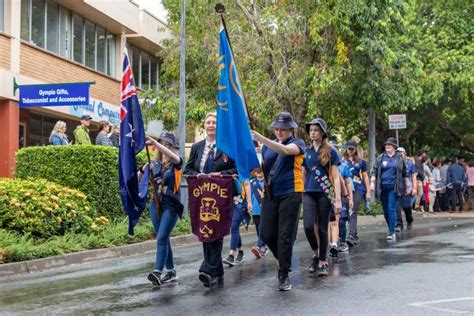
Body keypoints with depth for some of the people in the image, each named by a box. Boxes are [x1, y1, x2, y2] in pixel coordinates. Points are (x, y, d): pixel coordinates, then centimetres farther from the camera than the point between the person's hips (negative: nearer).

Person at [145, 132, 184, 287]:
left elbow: (170, 155, -26)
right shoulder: (155, 163, 9)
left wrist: (153, 141, -34)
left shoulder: (175, 163, -3)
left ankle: (158, 272, -22)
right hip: (156, 203, 5)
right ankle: (171, 271, 21)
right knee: (164, 239, 11)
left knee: (161, 238, -16)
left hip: (171, 205, -5)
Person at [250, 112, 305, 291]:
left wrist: (259, 138, -32)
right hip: (270, 194, 5)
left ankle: (284, 275, 5)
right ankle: (283, 260, 29)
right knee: (266, 234, 2)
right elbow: (262, 167, 15)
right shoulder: (268, 146, 15)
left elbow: (285, 150, -24)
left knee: (285, 236, -4)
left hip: (290, 194, -5)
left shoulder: (297, 143, -1)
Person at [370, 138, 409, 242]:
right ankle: (391, 230, 24)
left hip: (394, 188, -3)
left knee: (391, 209, -12)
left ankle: (392, 233, -12)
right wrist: (372, 182, -6)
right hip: (382, 188, 3)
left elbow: (405, 174, 14)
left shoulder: (399, 158, 7)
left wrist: (407, 186, 15)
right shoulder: (380, 158, 9)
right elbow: (374, 171, 7)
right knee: (385, 210, 8)